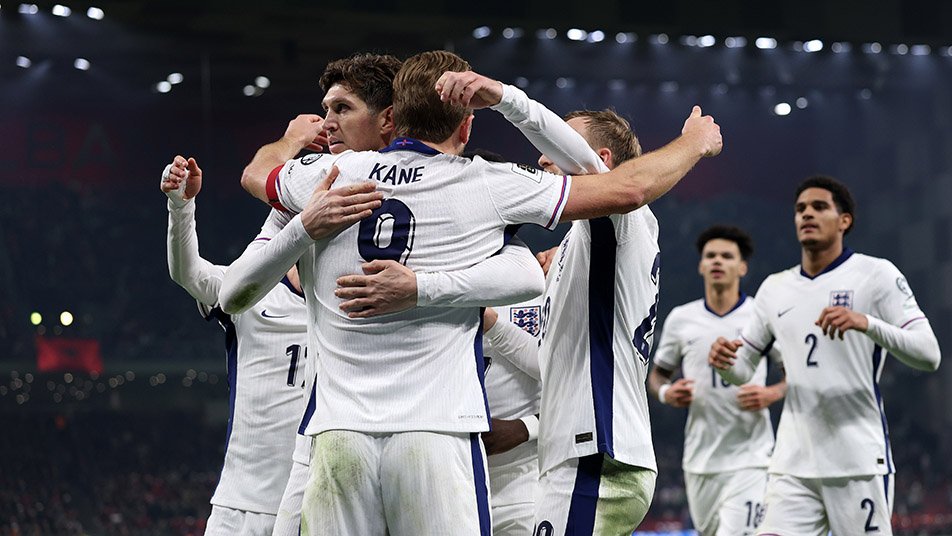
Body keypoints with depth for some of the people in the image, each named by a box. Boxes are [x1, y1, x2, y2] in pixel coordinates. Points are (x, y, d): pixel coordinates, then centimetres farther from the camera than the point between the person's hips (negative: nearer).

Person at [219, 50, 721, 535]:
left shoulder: (328, 175, 9)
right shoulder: (487, 186, 1)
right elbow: (629, 189, 7)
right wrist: (695, 143, 27)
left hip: (339, 436, 2)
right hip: (438, 436, -2)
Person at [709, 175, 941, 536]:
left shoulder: (876, 274, -2)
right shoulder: (775, 288, 14)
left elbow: (928, 354, -10)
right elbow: (743, 370, 20)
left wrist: (866, 323, -26)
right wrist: (725, 362, -4)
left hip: (859, 463, -4)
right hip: (792, 465, 4)